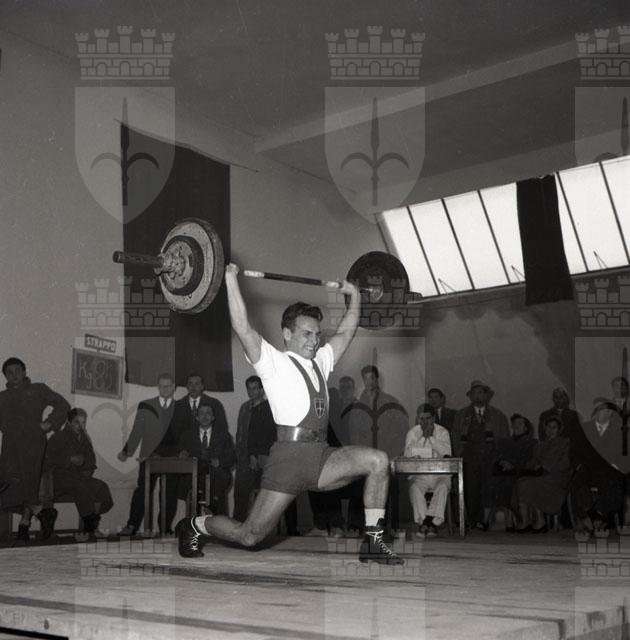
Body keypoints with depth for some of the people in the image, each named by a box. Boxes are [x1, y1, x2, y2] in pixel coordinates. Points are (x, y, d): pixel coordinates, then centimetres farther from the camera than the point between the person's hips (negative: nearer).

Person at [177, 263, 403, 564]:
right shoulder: (274, 362, 1)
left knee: (377, 460, -17)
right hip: (289, 456, -6)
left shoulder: (320, 362, 20)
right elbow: (243, 327, -12)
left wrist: (354, 296, 36)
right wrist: (231, 279, -12)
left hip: (322, 456, 6)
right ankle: (193, 526, 27)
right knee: (249, 536, -2)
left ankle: (372, 542, -10)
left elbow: (345, 332, 34)